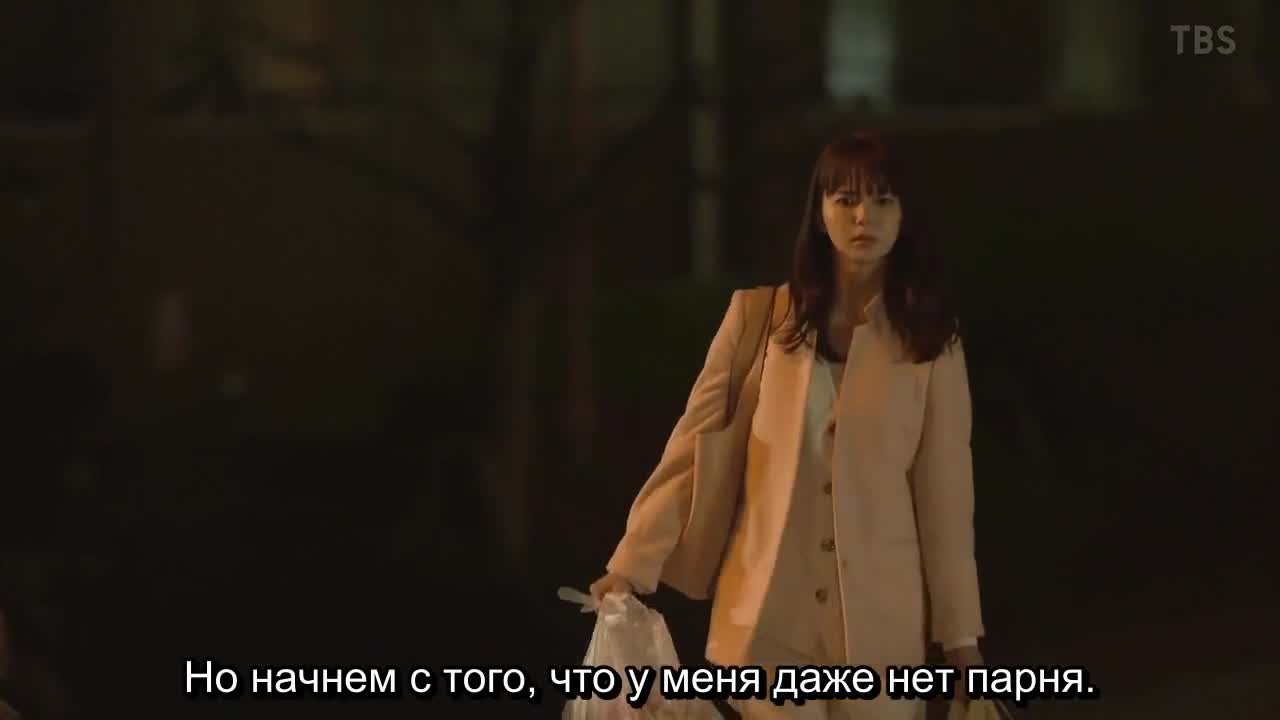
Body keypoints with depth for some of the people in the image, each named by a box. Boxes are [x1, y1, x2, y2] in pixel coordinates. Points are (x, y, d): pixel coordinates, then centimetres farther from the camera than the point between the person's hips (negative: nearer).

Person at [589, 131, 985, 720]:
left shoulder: (929, 338, 4)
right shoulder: (758, 317, 4)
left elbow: (945, 487, 4)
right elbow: (693, 448, 3)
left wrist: (959, 633, 4)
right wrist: (631, 566, -5)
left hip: (880, 618, 0)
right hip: (767, 612, 0)